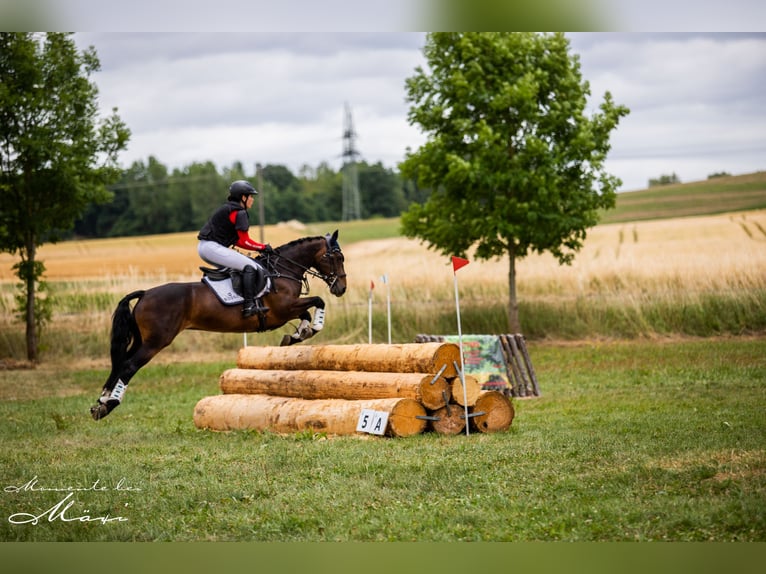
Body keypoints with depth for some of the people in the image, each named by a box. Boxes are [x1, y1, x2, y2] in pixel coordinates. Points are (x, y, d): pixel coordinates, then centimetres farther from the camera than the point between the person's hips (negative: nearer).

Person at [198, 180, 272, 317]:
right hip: (212, 247, -11)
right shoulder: (239, 213, -9)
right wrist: (264, 247, 2)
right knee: (250, 266, -14)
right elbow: (245, 242, -10)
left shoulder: (228, 209, 22)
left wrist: (259, 247, 16)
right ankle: (249, 306, -22)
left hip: (204, 247, 11)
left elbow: (237, 240, 22)